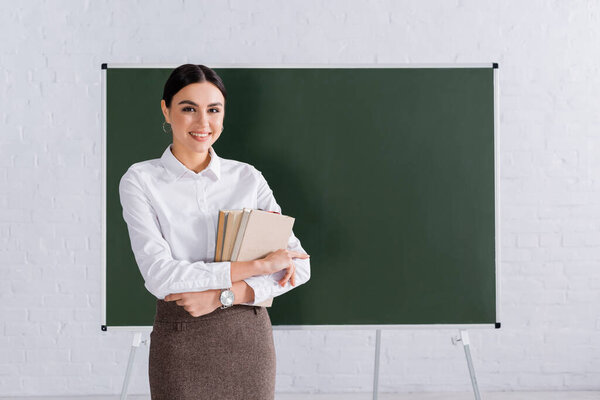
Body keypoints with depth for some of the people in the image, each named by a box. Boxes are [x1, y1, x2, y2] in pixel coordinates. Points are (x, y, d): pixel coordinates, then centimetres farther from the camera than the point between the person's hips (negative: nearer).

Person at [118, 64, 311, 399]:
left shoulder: (248, 178, 2)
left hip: (250, 336, 2)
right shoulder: (140, 180, -5)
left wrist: (223, 295, -16)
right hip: (180, 343, -2)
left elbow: (299, 265, -3)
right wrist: (260, 264, -17)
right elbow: (159, 275, -17)